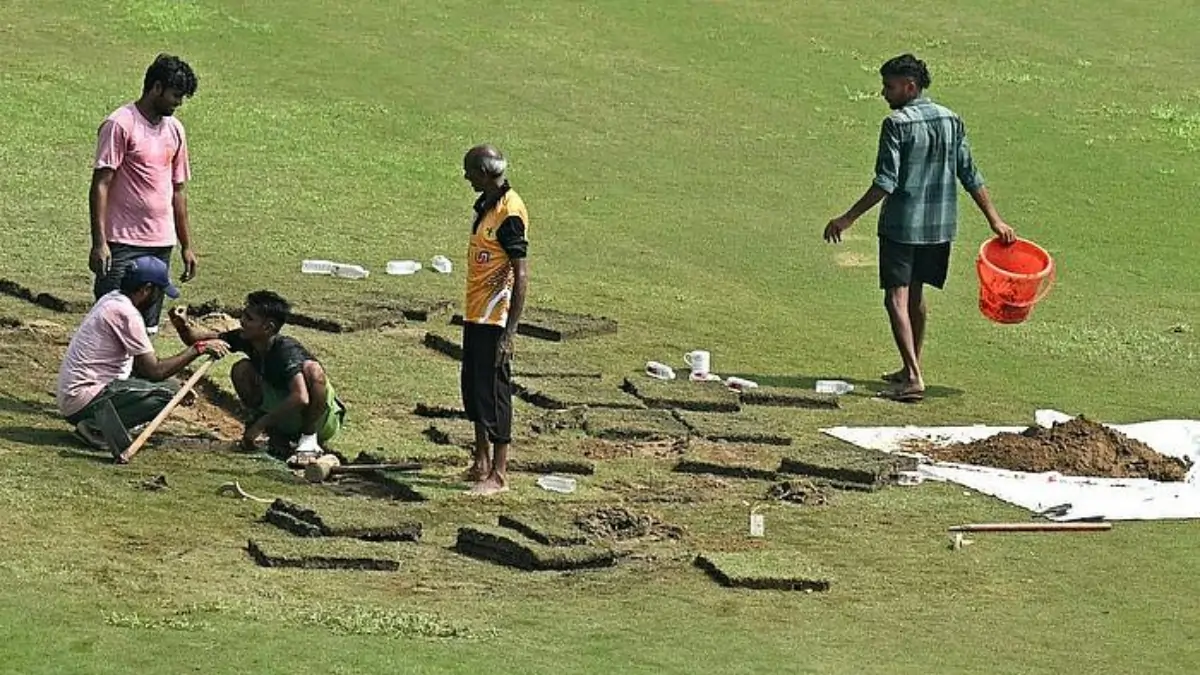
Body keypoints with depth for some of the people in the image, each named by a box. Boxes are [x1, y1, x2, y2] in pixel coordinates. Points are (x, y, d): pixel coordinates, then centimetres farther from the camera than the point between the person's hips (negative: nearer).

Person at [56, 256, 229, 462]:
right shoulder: (126, 313, -17)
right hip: (82, 401, -10)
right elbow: (155, 371, -17)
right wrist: (198, 349, -10)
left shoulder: (111, 300, 13)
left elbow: (141, 365, 21)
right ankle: (97, 426, -13)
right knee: (167, 391, -15)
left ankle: (97, 421, 4)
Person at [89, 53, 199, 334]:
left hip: (161, 245, 7)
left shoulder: (174, 129, 13)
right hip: (123, 245, -7)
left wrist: (186, 246, 18)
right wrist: (99, 243, -19)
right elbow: (101, 184, -13)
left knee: (148, 328, 7)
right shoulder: (120, 124, -9)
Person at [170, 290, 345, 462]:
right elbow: (201, 338, -1)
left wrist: (260, 425, -34)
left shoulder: (287, 350, -29)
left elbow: (301, 398, -43)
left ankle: (309, 440, -20)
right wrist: (184, 325, -24)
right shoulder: (245, 339, -9)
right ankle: (277, 437, 0)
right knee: (241, 370, -9)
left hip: (324, 421, -7)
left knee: (311, 369, -33)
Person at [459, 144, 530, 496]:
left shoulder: (509, 212, -18)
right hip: (475, 315, 10)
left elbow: (521, 276, -20)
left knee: (494, 392, -5)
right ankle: (482, 462, 28)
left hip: (494, 319, -10)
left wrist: (509, 332, -22)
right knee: (473, 388, 16)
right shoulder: (485, 205, 11)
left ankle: (498, 474, 1)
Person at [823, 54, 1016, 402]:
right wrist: (995, 220, 12)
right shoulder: (951, 121, 6)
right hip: (939, 226, 7)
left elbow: (885, 183, -18)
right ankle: (911, 368, 30)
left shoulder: (897, 124, -13)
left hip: (901, 225, -7)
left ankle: (913, 377, -16)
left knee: (897, 297, -6)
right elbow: (970, 177, 7)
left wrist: (848, 218, -16)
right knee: (916, 293, 20)